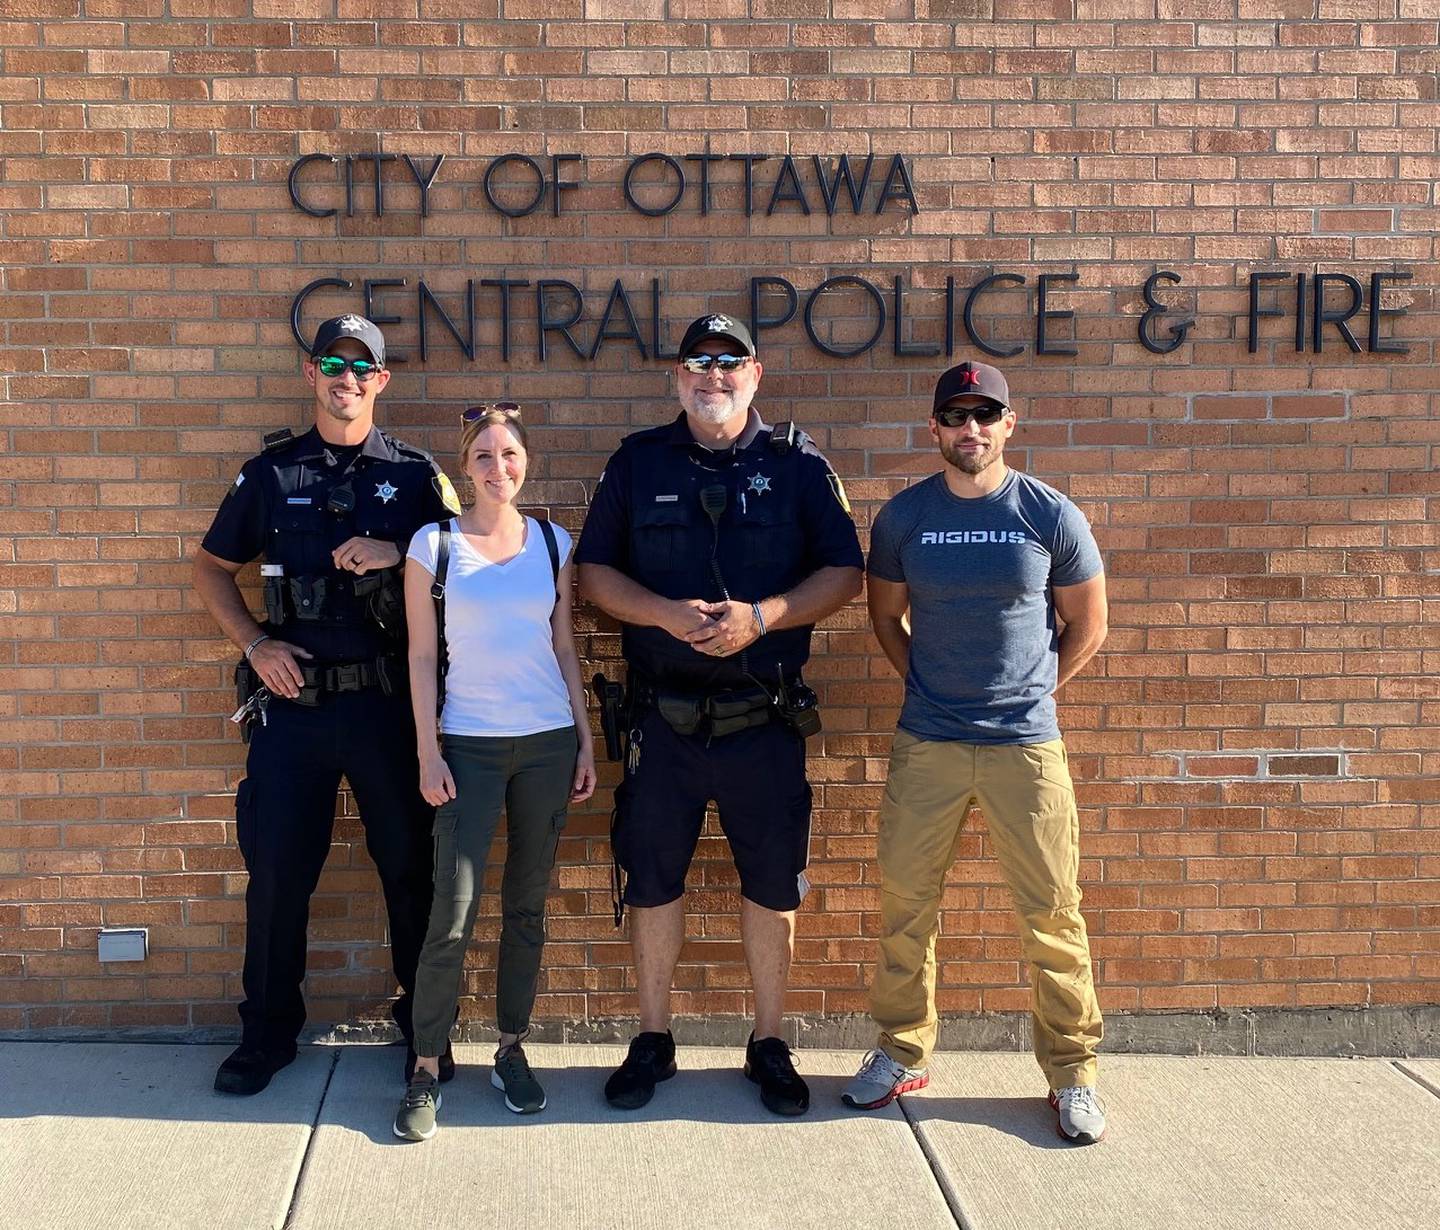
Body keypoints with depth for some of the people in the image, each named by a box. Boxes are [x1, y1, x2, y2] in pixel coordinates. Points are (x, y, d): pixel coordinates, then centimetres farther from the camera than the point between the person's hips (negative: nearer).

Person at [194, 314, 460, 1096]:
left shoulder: (415, 473, 4)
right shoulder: (271, 472, 7)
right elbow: (212, 569, 13)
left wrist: (398, 553, -14)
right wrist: (254, 644, -1)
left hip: (390, 699, -1)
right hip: (293, 697, 1)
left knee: (409, 863, 7)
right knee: (277, 868, 5)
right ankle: (267, 1032, 22)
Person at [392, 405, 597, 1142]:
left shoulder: (552, 542, 7)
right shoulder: (435, 544, -2)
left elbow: (565, 649, 10)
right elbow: (422, 655, -1)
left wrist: (585, 742, 7)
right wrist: (427, 752, -7)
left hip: (548, 743, 3)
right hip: (469, 745, -3)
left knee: (527, 906, 10)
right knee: (453, 910, -6)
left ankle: (512, 1049, 24)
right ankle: (426, 1068, 7)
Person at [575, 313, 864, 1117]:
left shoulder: (798, 463, 2)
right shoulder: (638, 462, 5)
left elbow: (844, 572, -1)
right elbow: (595, 570, 4)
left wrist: (761, 617, -17)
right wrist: (665, 613, -15)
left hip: (765, 719, -1)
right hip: (663, 715, 1)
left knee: (772, 884, 8)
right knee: (652, 880, 9)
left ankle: (769, 1045, 25)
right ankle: (654, 1041, 27)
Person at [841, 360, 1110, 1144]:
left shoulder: (1050, 514, -3)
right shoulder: (903, 516, 2)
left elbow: (1087, 625, 7)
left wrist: (1030, 690, 7)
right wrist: (929, 683, 8)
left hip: (1025, 742, -2)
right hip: (925, 742, 2)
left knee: (1051, 911, 3)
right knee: (905, 901, 7)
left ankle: (1071, 1073, 18)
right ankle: (901, 1054, 24)